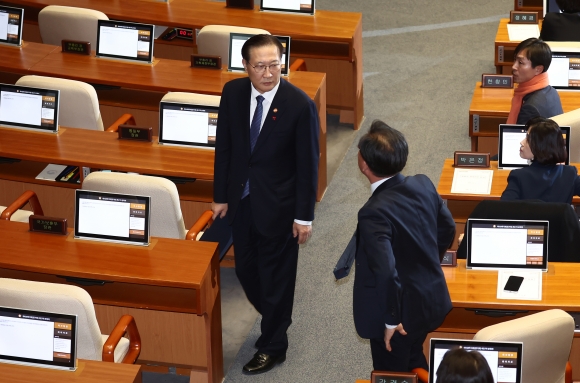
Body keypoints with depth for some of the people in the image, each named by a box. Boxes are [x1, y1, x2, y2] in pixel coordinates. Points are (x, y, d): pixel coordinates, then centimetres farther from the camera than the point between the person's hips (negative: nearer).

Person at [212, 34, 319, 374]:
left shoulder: (300, 104, -20)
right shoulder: (233, 92, -7)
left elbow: (308, 164, -13)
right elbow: (224, 146, 3)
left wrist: (305, 216, -11)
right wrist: (221, 195, 6)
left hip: (278, 205, -5)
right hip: (241, 200, 5)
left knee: (276, 276, 9)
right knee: (245, 269, 17)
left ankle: (273, 347, 27)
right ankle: (275, 319, 45)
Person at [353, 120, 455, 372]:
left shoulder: (374, 213, -31)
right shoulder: (423, 185, -10)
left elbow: (386, 273, -35)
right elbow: (447, 228, 6)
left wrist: (391, 320, -22)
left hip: (401, 314, -7)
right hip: (431, 301, 7)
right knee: (415, 363, 30)